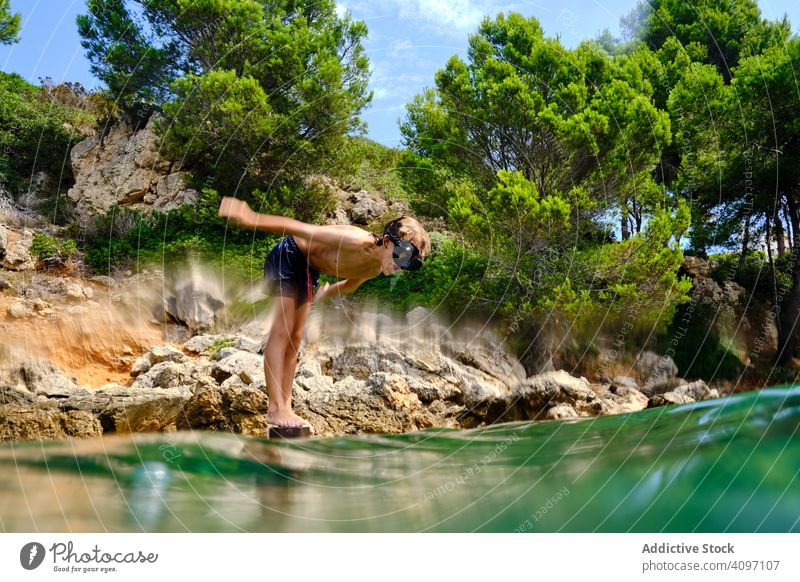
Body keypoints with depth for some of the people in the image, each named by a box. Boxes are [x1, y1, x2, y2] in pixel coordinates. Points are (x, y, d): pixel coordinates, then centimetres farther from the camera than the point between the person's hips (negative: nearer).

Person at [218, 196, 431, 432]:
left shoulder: (375, 271, -7)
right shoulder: (359, 242, -34)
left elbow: (350, 285, 16)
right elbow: (303, 228, -35)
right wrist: (252, 219, -36)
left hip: (308, 269, 9)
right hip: (288, 256, -9)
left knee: (295, 338, 6)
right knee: (281, 331, -14)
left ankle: (285, 408, 9)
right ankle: (275, 407, -16)